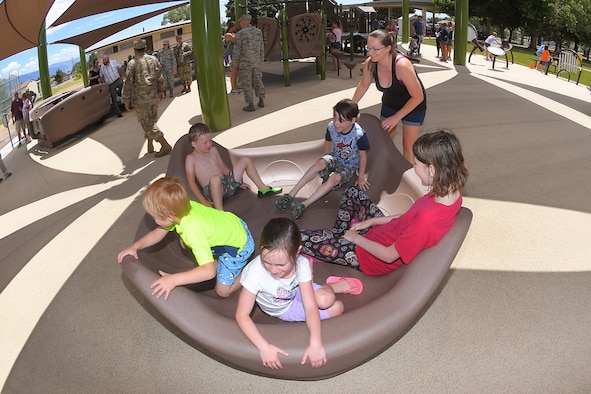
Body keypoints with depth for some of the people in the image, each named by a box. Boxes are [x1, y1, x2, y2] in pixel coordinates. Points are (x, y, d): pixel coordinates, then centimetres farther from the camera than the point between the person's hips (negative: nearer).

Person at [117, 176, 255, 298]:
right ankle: (218, 262, 20)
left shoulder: (193, 231, -40)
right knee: (184, 243, 12)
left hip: (239, 245, -7)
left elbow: (209, 271, -44)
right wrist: (135, 247, -11)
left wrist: (174, 279, -47)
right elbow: (159, 232, -1)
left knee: (222, 291, -2)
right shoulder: (184, 207, -18)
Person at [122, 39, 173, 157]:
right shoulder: (153, 59, 3)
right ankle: (150, 146, 22)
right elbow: (160, 77, 10)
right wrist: (161, 90, 24)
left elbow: (128, 83, -9)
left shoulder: (132, 64, -9)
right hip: (153, 95, 5)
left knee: (147, 124, 0)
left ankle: (165, 146, -8)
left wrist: (126, 100, -1)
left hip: (141, 98, -5)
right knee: (151, 121, 18)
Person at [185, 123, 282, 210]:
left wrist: (237, 181, 24)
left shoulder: (213, 150, 17)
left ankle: (262, 188, 13)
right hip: (212, 191, -8)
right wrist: (204, 201, -19)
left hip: (228, 183, 8)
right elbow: (191, 182, -10)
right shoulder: (190, 158, -3)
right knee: (215, 178, -43)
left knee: (245, 160, 9)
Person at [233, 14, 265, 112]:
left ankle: (250, 105, 1)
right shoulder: (258, 32, 5)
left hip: (245, 63, -5)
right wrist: (261, 61, 21)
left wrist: (235, 65, -5)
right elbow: (261, 48, 11)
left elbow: (236, 51, -12)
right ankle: (261, 101, 21)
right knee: (257, 81, 18)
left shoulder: (240, 33, -13)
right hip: (256, 62, 5)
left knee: (246, 84, 1)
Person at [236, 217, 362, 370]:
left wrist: (315, 343, -45)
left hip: (296, 292, 1)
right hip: (284, 309, -1)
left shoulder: (301, 264, -32)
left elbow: (310, 306, -31)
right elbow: (242, 314, -33)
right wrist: (264, 347, -44)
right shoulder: (255, 272, -39)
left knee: (326, 300, -28)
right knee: (336, 309, -12)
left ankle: (332, 285, 10)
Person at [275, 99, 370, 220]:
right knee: (320, 163, -31)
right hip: (334, 159, 3)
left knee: (334, 178, -34)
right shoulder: (331, 127, -17)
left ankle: (304, 205, -37)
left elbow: (363, 155, -15)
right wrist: (327, 161, 12)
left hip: (349, 166, -3)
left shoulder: (359, 135, -28)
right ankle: (291, 195, -32)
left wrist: (361, 177, -7)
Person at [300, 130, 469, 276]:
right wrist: (372, 221, 5)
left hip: (369, 258, -9)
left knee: (299, 239, -5)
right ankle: (337, 234, 31)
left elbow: (389, 256, -26)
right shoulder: (452, 192, -13)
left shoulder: (427, 220, -39)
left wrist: (355, 237, -10)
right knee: (352, 192, 22)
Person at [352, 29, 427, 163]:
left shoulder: (402, 65, -38)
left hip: (414, 104, -5)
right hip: (389, 103, 5)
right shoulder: (369, 64, -22)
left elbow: (418, 97, -31)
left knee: (408, 145, -2)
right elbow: (363, 85, 1)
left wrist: (396, 117, -29)